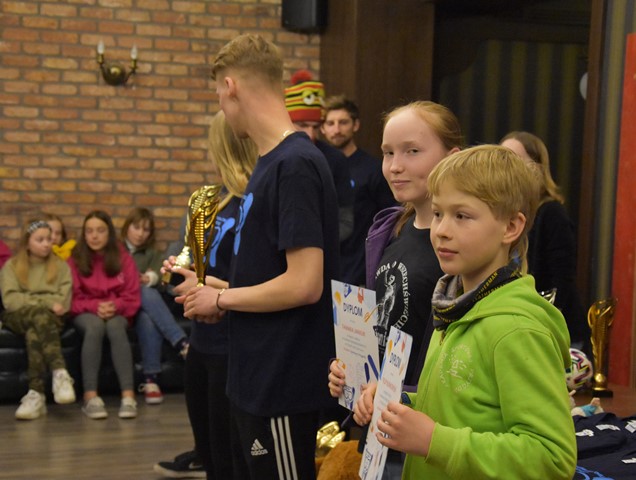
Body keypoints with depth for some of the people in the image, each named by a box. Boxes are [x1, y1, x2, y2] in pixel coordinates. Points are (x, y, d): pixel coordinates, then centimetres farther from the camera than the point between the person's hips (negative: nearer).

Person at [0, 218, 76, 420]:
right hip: (17, 319, -1)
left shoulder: (61, 266, 16)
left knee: (34, 332, -37)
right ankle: (60, 373, -54)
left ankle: (36, 394, -48)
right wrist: (46, 303, -11)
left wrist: (30, 300, -8)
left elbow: (63, 303, 4)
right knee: (41, 315, -38)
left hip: (50, 319, 1)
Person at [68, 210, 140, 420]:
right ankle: (90, 397, -40)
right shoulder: (75, 259, -1)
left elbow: (132, 297, 1)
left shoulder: (123, 257, 2)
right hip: (86, 313, -1)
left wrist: (115, 306, -19)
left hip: (117, 312, 1)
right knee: (95, 326, -36)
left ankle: (128, 395, -43)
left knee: (115, 327, -35)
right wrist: (95, 306, -19)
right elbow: (73, 298, -1)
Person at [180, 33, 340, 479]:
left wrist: (221, 298, -12)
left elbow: (304, 285, -24)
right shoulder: (271, 161, 9)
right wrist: (221, 299, 3)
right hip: (256, 377, 9)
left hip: (284, 384, -9)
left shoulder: (295, 164, -19)